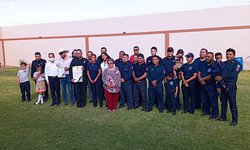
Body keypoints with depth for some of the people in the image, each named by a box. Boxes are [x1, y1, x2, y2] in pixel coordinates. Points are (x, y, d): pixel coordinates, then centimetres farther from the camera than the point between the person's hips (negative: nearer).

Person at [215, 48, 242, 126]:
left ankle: (234, 120, 6)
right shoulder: (224, 63, 15)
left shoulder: (237, 63, -3)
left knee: (232, 103, -3)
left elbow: (233, 75, -16)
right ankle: (223, 117, 27)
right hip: (223, 85, 6)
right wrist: (217, 77, -10)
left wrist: (222, 77, -18)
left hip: (231, 85, -6)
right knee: (223, 102, 14)